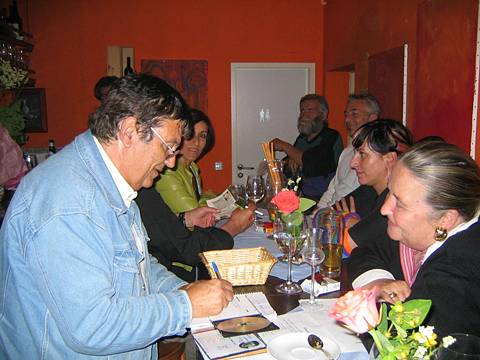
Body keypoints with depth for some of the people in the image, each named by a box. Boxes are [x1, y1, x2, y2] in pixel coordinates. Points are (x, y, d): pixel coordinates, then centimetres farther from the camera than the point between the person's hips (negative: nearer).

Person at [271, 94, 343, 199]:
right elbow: (287, 172, 18)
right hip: (298, 196, 6)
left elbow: (314, 165, -21)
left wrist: (285, 147, -12)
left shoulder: (332, 137, -6)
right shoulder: (302, 138, 13)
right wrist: (290, 164, -6)